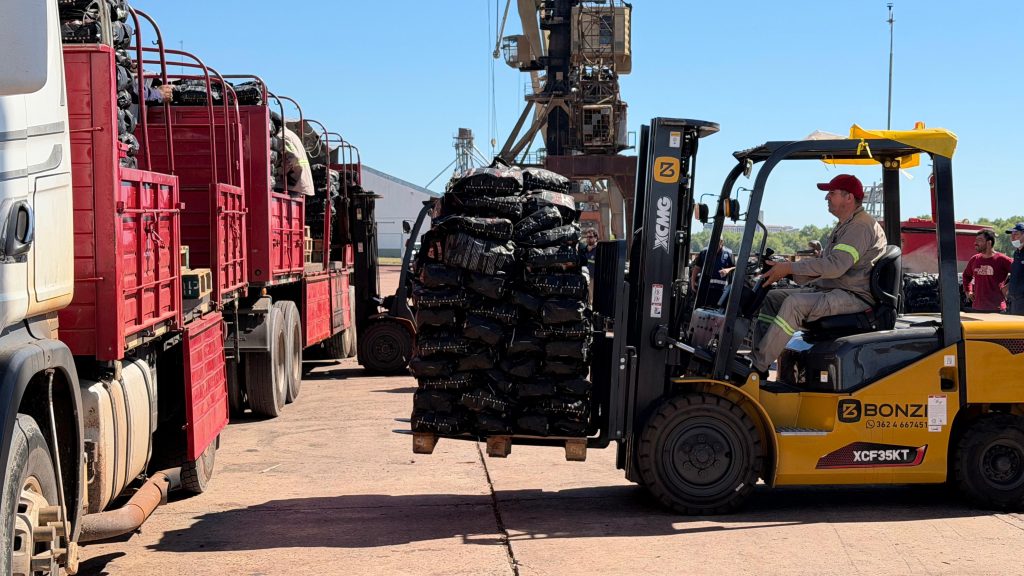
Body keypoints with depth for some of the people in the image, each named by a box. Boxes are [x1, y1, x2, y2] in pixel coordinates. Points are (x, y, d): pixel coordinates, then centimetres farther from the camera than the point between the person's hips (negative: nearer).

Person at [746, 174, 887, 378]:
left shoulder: (861, 227, -13)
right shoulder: (844, 226, 22)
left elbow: (835, 265, -25)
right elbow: (823, 263, 23)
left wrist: (790, 268, -21)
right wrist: (784, 272, 11)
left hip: (854, 297, -11)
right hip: (829, 290, 11)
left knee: (796, 303, -30)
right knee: (773, 297, 1)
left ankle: (757, 367, -29)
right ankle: (757, 357, -8)